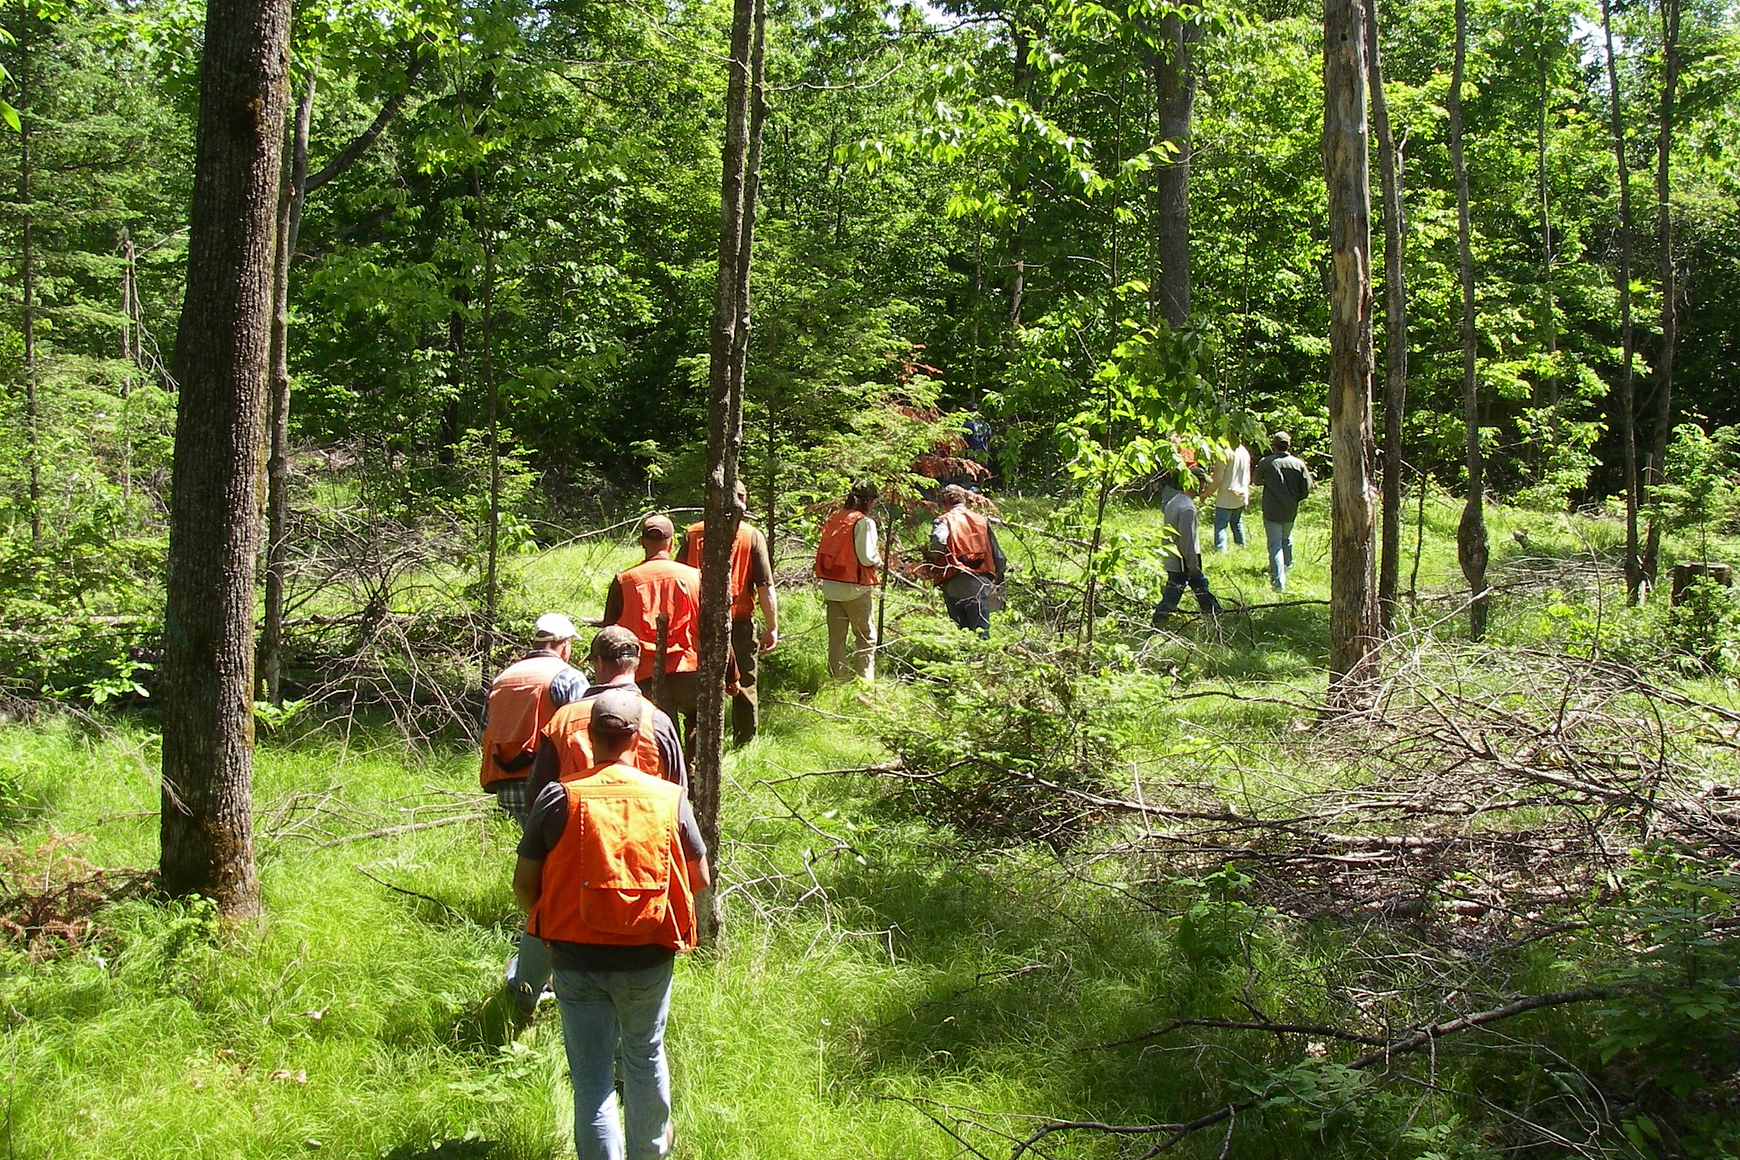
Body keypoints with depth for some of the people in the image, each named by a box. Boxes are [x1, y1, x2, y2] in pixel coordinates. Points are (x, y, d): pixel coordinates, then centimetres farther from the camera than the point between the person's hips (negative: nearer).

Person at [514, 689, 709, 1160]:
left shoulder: (559, 799, -12)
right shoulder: (670, 798, -7)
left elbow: (524, 884, -6)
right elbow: (699, 879, 3)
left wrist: (548, 922, 14)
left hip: (577, 959, -2)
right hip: (648, 958, 2)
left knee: (591, 1077, 9)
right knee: (644, 1058, 24)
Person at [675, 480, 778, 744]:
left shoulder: (692, 533, -1)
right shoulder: (752, 536, -5)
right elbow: (765, 587, -8)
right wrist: (772, 628, -2)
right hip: (740, 623, -1)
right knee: (744, 687, 12)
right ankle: (745, 744, 18)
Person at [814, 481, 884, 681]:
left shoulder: (833, 519, 8)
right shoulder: (864, 522, -11)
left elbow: (824, 553, 10)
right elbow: (866, 557, -17)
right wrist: (879, 560, 4)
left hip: (831, 587, 6)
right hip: (855, 589, -6)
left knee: (836, 638, 10)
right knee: (866, 636, 4)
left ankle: (839, 679, 13)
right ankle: (865, 680, 1)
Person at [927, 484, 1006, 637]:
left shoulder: (943, 521, 1)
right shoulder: (982, 520, 15)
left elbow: (939, 542, -22)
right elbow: (996, 553, 19)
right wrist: (1000, 576, 33)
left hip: (955, 584, -2)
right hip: (980, 582, 2)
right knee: (981, 631, 0)